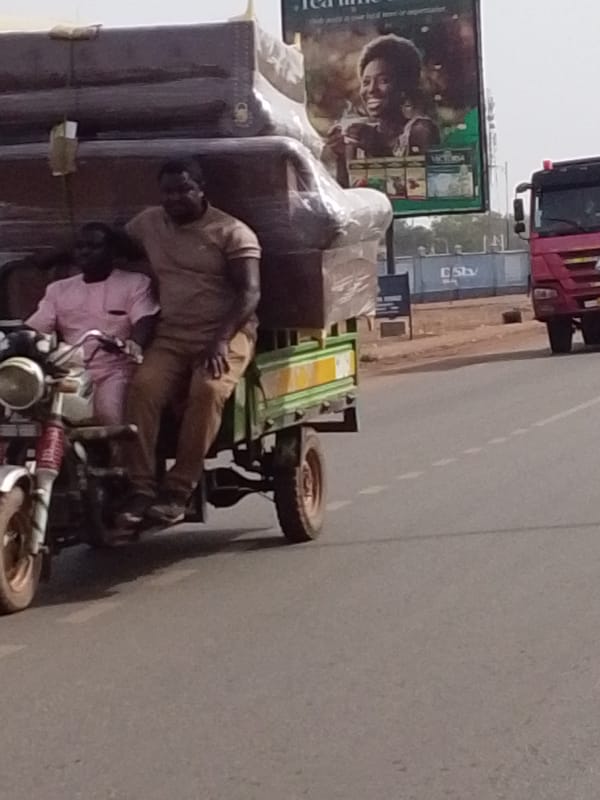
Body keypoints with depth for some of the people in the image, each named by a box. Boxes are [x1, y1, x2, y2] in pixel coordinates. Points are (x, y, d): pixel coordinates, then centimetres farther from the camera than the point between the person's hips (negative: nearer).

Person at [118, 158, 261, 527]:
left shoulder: (232, 232, 0)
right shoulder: (149, 223, 15)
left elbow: (250, 293, -9)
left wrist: (221, 340, -23)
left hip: (226, 333, -4)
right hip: (171, 336, 4)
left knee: (208, 389, -34)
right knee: (143, 386, -27)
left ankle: (179, 489, -30)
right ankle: (142, 488, -28)